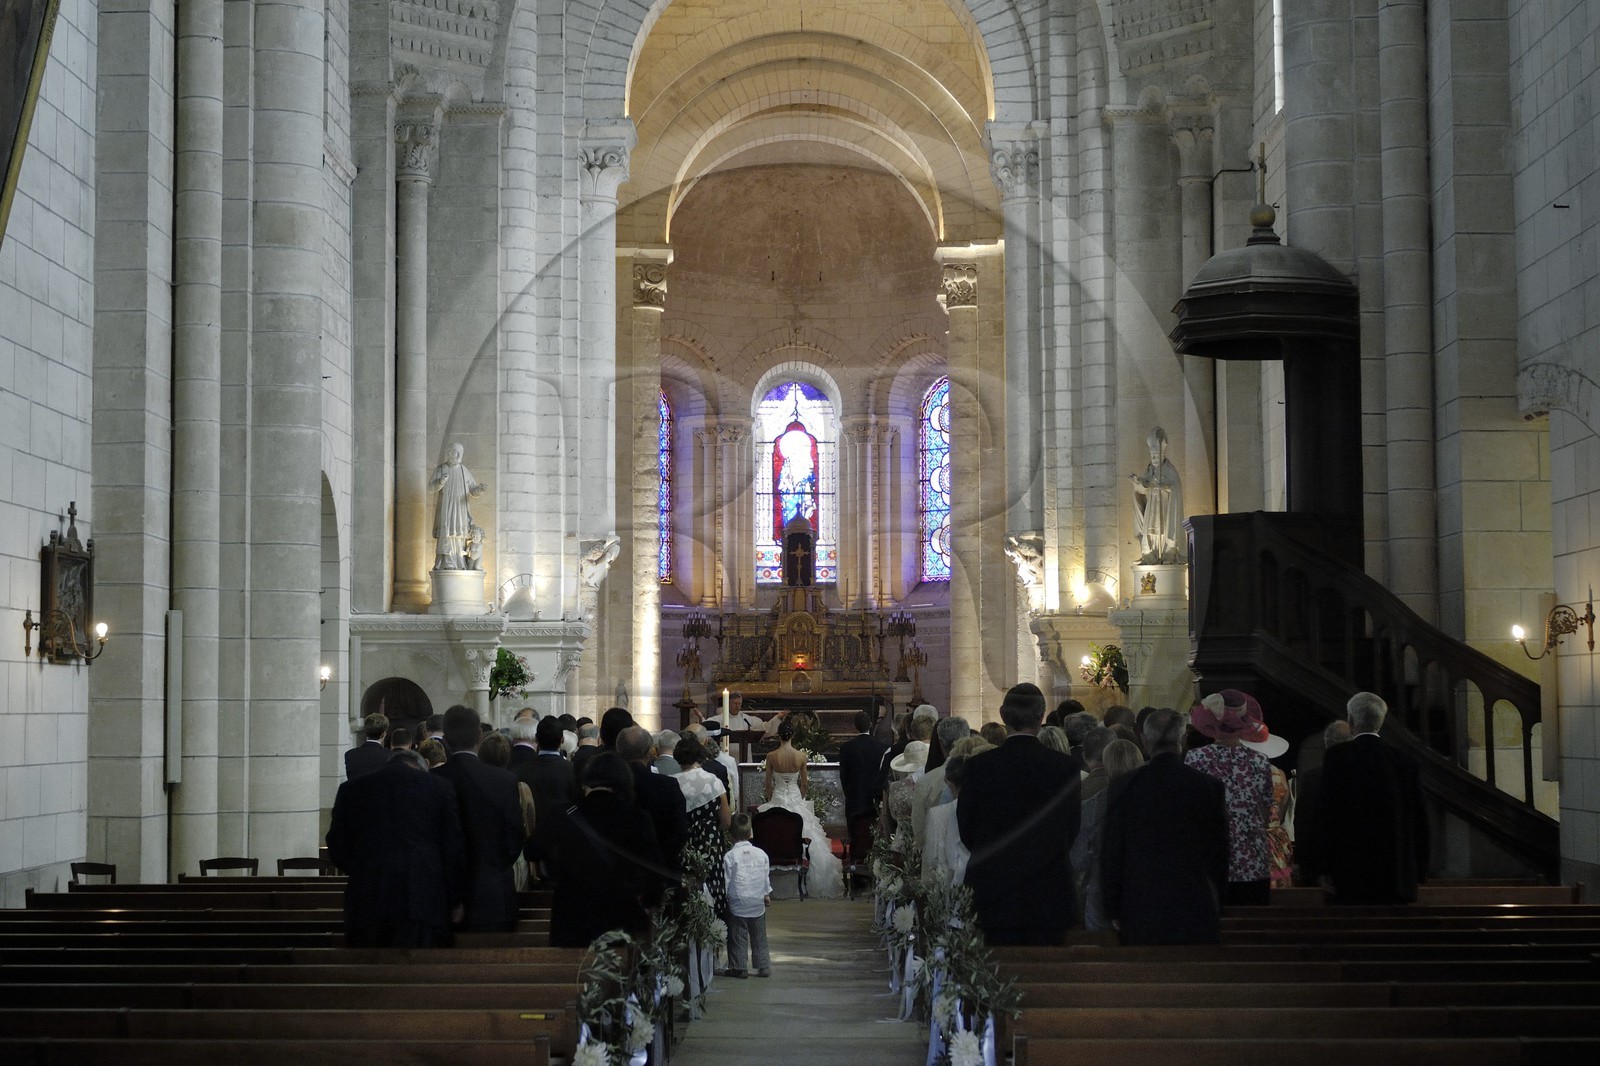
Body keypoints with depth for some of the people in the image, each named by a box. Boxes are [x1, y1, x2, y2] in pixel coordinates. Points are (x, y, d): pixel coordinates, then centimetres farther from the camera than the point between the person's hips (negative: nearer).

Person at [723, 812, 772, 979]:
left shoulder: (730, 856, -13)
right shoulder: (761, 854, -2)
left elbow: (726, 882, -10)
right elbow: (766, 877, 8)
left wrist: (725, 897, 4)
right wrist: (767, 894, 22)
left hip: (737, 905, -3)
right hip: (757, 903, 3)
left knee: (738, 938, 5)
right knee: (759, 938, 12)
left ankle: (739, 967, 7)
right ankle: (763, 967, 15)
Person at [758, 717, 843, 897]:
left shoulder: (771, 757, -10)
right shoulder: (801, 756, -9)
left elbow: (768, 783, 0)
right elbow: (804, 783, 3)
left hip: (777, 799, -1)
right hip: (796, 799, 1)